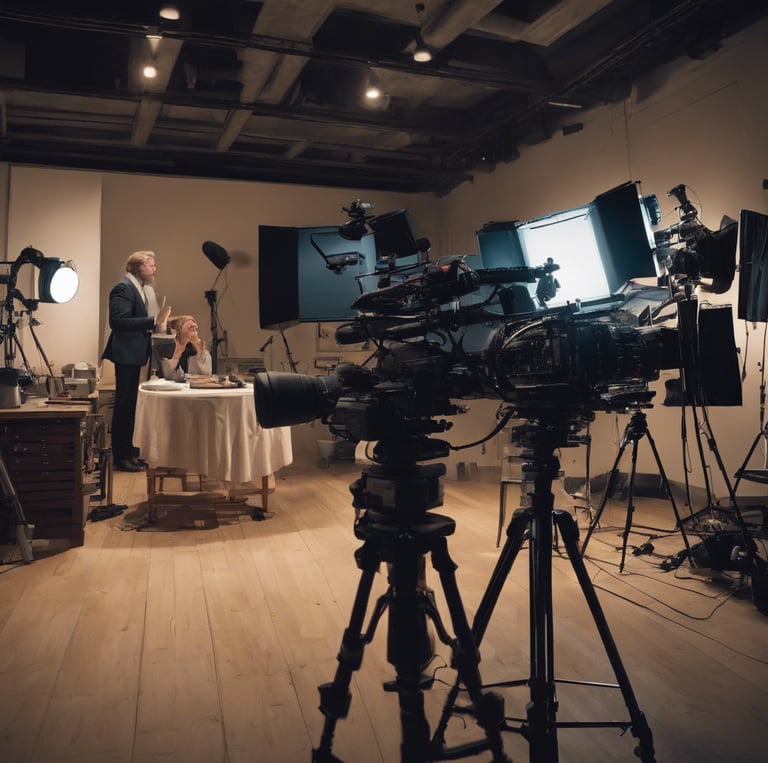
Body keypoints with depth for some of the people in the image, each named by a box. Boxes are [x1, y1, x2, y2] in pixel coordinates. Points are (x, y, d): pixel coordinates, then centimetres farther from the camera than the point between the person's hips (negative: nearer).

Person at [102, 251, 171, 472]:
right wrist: (153, 321, -28)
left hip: (134, 354, 10)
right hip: (126, 354, -10)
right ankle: (120, 456, 3)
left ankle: (127, 451, 23)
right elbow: (118, 321, -27)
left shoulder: (138, 288, 14)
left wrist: (155, 322, 9)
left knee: (128, 404, 14)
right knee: (124, 404, -5)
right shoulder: (123, 288, -16)